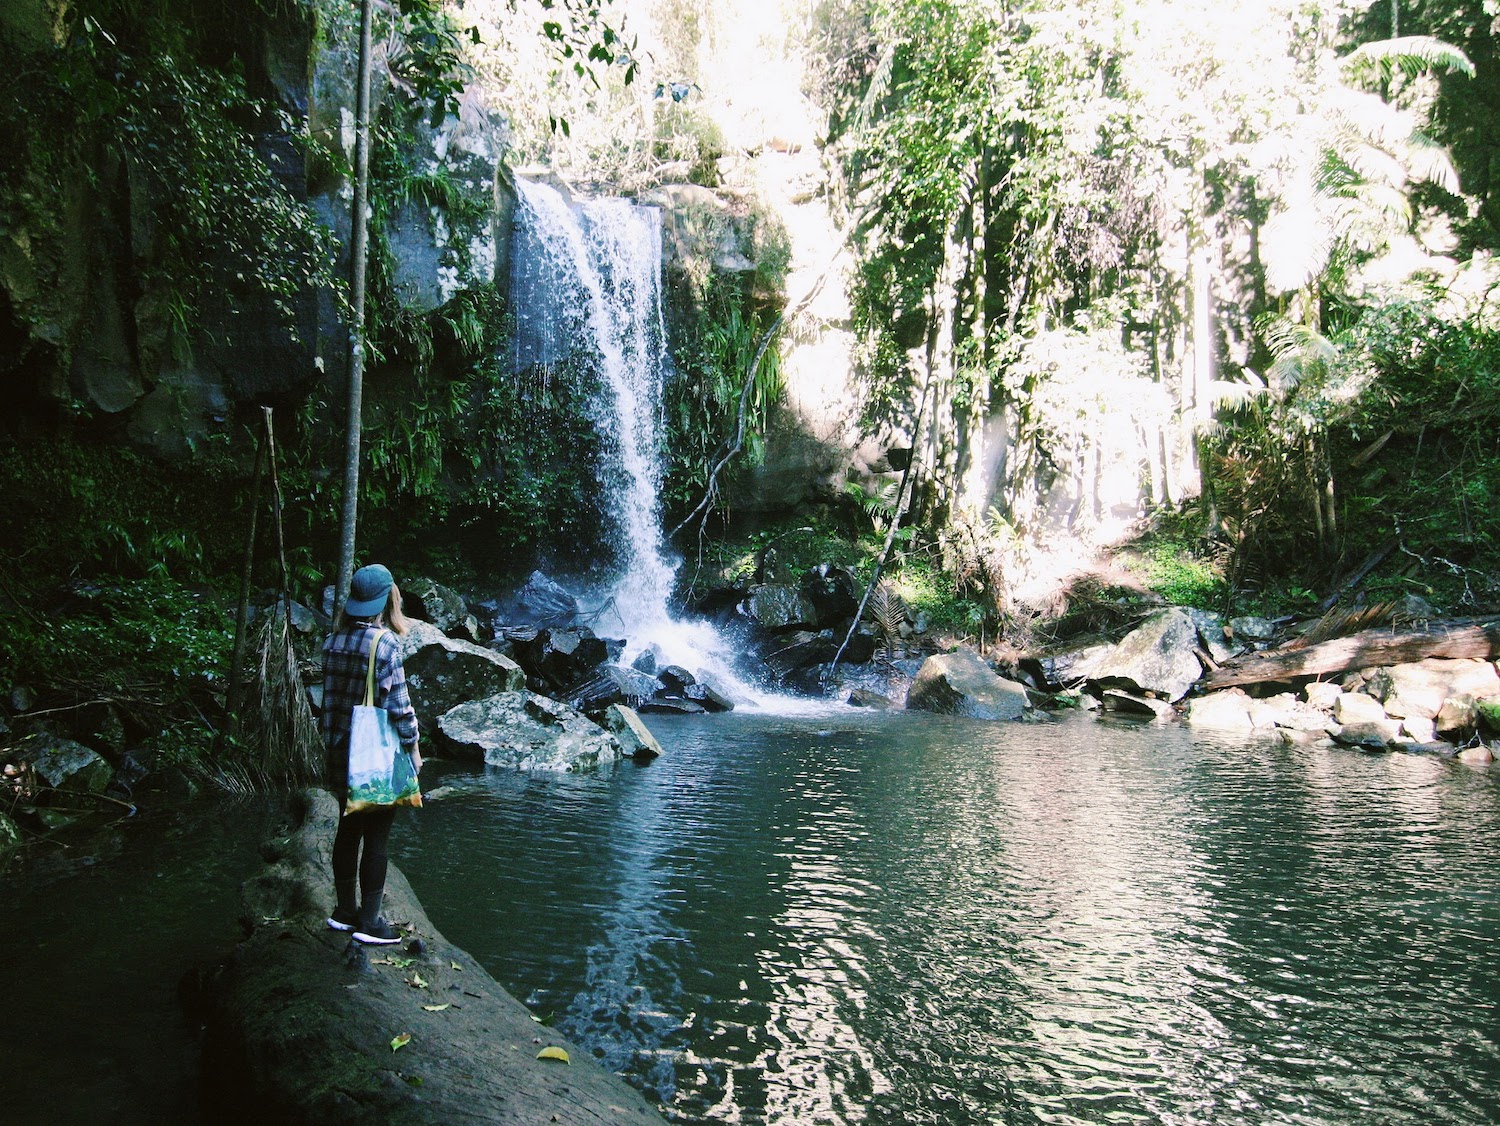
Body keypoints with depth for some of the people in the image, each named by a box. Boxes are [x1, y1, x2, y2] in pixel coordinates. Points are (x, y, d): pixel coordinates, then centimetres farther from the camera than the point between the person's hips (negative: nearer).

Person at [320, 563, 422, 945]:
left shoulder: (334, 641, 4)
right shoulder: (384, 642, -15)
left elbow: (330, 694, 10)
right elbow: (398, 703, -14)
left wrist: (332, 741, 18)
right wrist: (412, 747, -4)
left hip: (340, 751, 7)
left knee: (348, 829, 17)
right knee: (376, 836, 2)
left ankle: (345, 910, 27)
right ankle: (369, 921, 9)